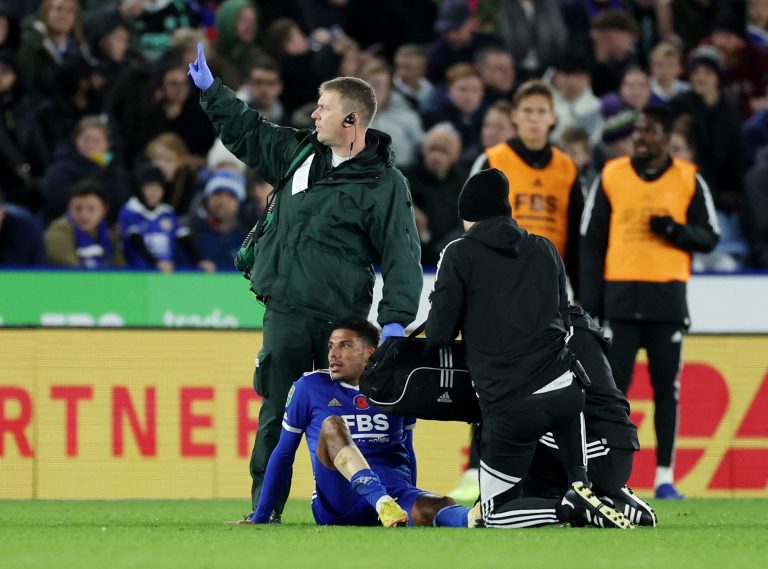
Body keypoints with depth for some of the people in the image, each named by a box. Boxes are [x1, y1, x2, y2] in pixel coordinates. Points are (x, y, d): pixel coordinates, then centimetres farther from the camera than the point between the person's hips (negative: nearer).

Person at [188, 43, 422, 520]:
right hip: (285, 313, 4)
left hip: (341, 317, -4)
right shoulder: (299, 153, 12)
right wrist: (210, 89, 24)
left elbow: (401, 256, -9)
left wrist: (396, 317, -20)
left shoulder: (385, 184, -5)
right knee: (277, 413, 3)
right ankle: (264, 506, 5)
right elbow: (246, 133, 28)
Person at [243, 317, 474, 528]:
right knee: (332, 425, -29)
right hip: (337, 506, -2)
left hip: (395, 491, 2)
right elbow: (284, 453, 17)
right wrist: (260, 518, 17)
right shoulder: (309, 387, 11)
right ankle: (385, 505, -52)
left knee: (435, 508, -34)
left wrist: (411, 505, 32)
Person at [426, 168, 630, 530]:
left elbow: (440, 334, -1)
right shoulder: (544, 250, 16)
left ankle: (572, 509, -17)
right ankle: (581, 486, 8)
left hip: (510, 408, -3)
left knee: (493, 514, 11)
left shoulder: (460, 254, 2)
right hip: (564, 390, 3)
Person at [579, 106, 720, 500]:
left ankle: (665, 478, 6)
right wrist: (590, 302, 0)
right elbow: (591, 241, 6)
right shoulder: (611, 176, 5)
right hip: (620, 295, 0)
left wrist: (674, 230, -14)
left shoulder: (688, 180, 4)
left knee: (666, 387, 2)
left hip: (667, 297, 0)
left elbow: (709, 238, 6)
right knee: (613, 385, -3)